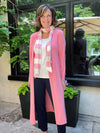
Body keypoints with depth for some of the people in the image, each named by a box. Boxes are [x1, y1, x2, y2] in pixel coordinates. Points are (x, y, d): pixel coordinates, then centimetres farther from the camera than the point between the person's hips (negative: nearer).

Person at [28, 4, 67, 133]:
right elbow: (32, 58, 12)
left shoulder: (58, 34, 0)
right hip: (37, 77, 4)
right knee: (39, 106, 14)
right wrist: (30, 78, 12)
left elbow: (62, 57, -1)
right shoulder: (34, 37, 8)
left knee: (58, 107, 3)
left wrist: (62, 79, -3)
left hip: (52, 77, -3)